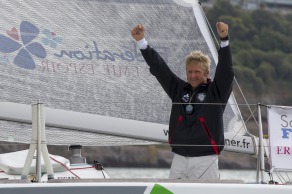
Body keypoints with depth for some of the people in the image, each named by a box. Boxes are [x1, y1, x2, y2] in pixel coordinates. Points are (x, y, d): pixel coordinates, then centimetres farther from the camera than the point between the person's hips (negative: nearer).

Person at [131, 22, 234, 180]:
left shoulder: (216, 92, 1)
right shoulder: (178, 89, 12)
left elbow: (226, 70, -13)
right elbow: (159, 69, 8)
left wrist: (224, 40, -28)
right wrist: (141, 41, 0)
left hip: (205, 160, -4)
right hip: (179, 159, 4)